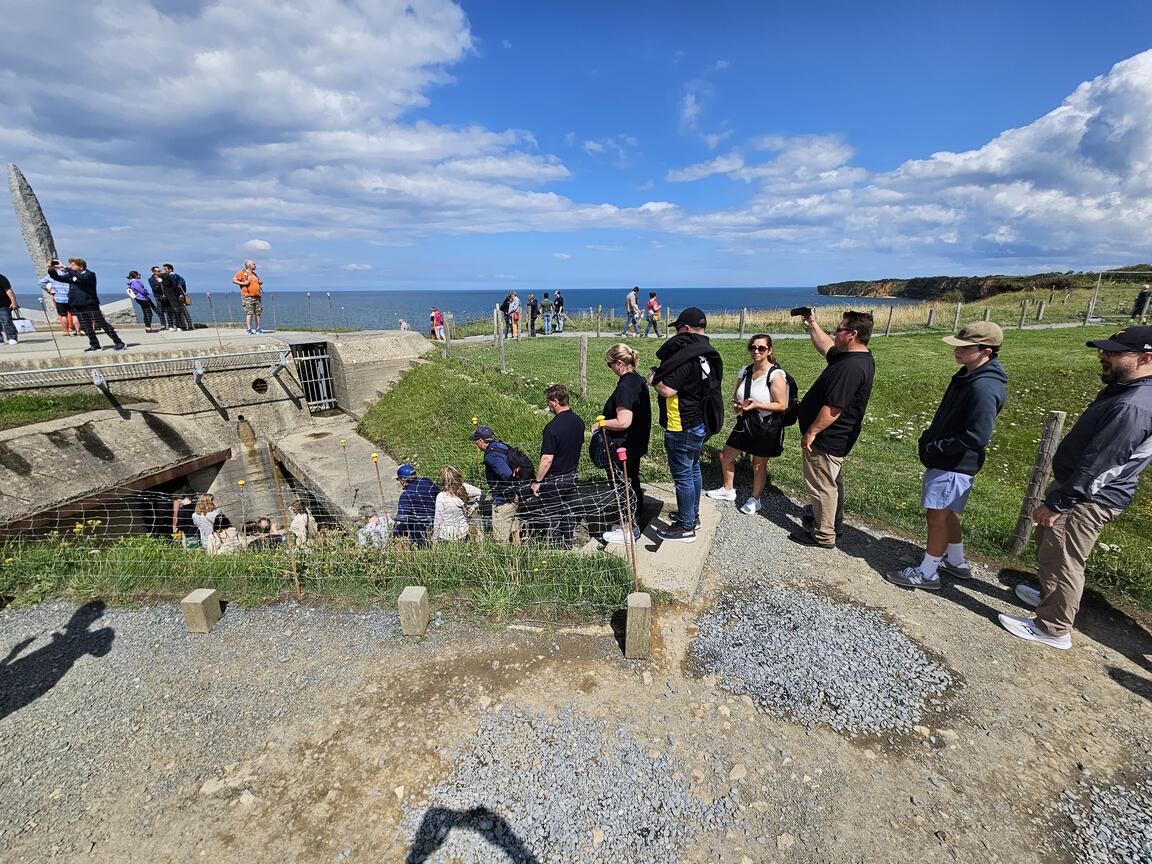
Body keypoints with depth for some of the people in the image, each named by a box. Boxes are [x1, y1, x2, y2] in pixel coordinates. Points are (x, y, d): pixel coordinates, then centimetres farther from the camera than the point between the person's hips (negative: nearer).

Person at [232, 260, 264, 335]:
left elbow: (259, 282, 37)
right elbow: (234, 280, -3)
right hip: (248, 296, -7)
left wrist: (260, 282, 14)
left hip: (257, 296, 7)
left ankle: (258, 328, 10)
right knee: (249, 313, -12)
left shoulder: (254, 274, 23)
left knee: (258, 313, 4)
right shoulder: (242, 272, 2)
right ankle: (248, 329, -12)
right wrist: (243, 283, -14)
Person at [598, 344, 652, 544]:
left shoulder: (624, 387, -24)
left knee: (625, 486, 3)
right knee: (633, 483, 19)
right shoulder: (639, 380, 6)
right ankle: (634, 522, 33)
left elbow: (624, 422, -28)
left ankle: (629, 530, 16)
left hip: (622, 446, -10)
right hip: (636, 443, 10)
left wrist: (601, 423, -15)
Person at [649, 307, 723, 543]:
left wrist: (654, 379, -8)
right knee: (694, 470, 21)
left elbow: (667, 390, -27)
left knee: (682, 476, 1)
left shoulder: (685, 356, -23)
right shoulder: (708, 353, 8)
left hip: (682, 428, -10)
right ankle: (692, 515, 37)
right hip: (700, 423, 10)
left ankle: (685, 527, 12)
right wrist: (662, 375, 12)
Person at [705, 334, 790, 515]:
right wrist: (736, 404, -9)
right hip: (745, 423, 7)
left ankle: (755, 499, 31)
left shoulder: (776, 375, -17)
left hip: (766, 427, -6)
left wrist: (756, 405, -26)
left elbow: (782, 406, -17)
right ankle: (728, 490, 36)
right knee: (725, 456, 14)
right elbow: (735, 396, 14)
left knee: (758, 465, 9)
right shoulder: (746, 371, 2)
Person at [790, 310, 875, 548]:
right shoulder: (861, 358, 5)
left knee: (821, 486, 3)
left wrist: (811, 433, -22)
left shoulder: (850, 367, -29)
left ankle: (823, 536, 17)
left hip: (826, 440, -11)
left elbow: (833, 409, -30)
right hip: (837, 439, 11)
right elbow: (826, 347, 23)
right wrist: (812, 325, 21)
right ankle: (833, 522, 42)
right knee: (832, 482, 24)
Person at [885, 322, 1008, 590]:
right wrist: (930, 437, 7)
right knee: (945, 513, 21)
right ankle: (957, 562, 39)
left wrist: (934, 447, -18)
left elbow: (977, 437, -28)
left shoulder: (984, 388, -25)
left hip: (954, 465, -10)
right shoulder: (968, 375, 7)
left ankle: (926, 573, 15)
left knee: (938, 516, 1)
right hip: (943, 459, 10)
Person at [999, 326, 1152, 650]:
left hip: (1087, 500, -10)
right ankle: (1050, 596, 44)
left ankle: (1053, 629, 15)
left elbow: (1096, 468, -27)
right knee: (1048, 545, 24)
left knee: (1061, 559, 1)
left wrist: (1055, 504, -21)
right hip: (1078, 488, 10)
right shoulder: (1124, 390, 7)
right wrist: (1057, 495, 21)